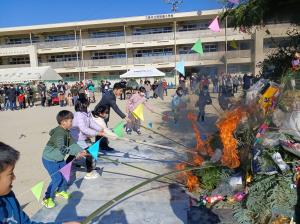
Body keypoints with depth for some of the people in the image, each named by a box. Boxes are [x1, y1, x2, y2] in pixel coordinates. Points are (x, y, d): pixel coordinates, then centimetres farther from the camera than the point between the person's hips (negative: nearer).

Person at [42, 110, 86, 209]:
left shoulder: (67, 132, -2)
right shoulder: (59, 133, -31)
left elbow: (72, 143, -2)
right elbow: (62, 148, -43)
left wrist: (81, 150, -17)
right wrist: (76, 153, -50)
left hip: (59, 159, 9)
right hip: (50, 160, -9)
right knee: (57, 178, -11)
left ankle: (60, 191, 38)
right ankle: (47, 198, 8)